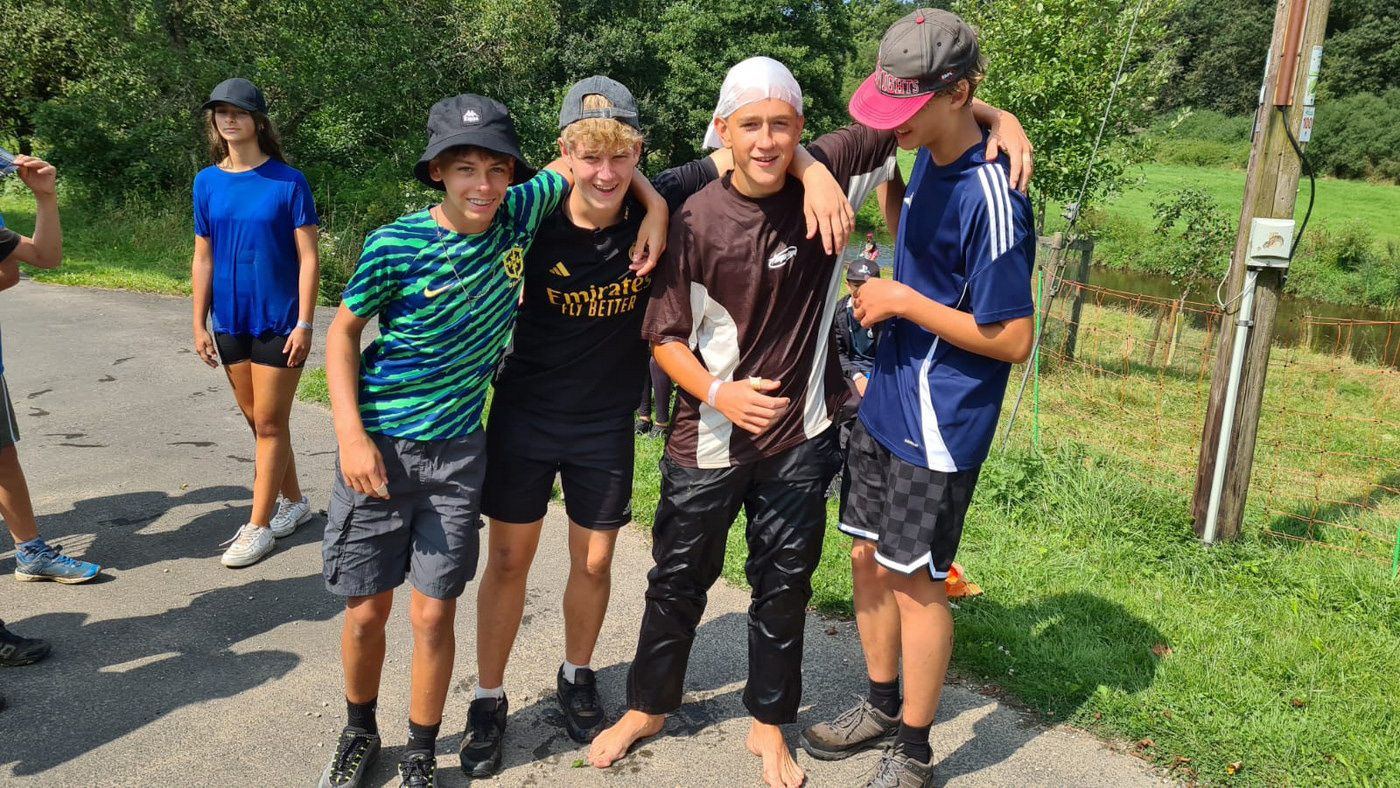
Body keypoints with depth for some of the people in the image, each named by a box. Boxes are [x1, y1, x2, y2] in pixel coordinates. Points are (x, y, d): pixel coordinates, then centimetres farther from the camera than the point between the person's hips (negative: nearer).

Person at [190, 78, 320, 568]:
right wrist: (199, 324, 7)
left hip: (279, 321, -5)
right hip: (231, 322, 5)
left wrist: (304, 323, -14)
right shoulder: (207, 182, 4)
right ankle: (293, 501, 30)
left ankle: (259, 525, 10)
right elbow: (203, 257, 8)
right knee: (257, 420, 14)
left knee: (269, 423, 1)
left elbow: (308, 258, -9)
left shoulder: (288, 182, -9)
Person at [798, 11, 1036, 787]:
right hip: (885, 403, 8)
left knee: (914, 577, 4)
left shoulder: (990, 197, -22)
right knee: (868, 557, 17)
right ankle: (882, 703, 38)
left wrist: (905, 301, -17)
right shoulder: (927, 158, 4)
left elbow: (1012, 340, -20)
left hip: (939, 423, -8)